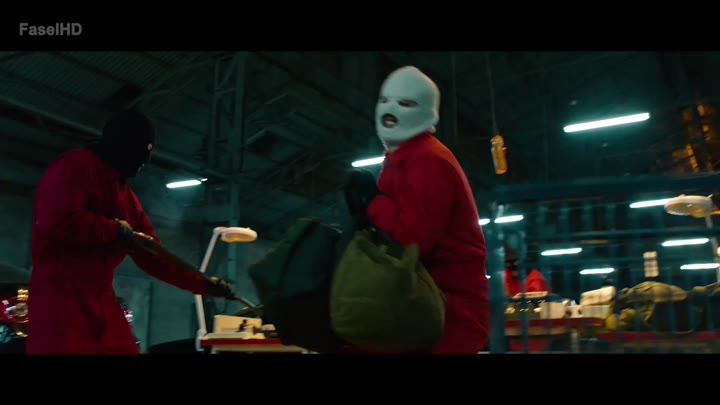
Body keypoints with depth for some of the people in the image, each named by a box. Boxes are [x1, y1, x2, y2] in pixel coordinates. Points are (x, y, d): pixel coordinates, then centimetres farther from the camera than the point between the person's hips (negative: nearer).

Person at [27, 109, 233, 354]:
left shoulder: (125, 194, 18)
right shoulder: (76, 165, -6)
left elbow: (152, 256, 18)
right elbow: (55, 222, -23)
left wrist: (203, 284, 14)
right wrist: (116, 230, -9)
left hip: (102, 302, 9)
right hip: (60, 299, -8)